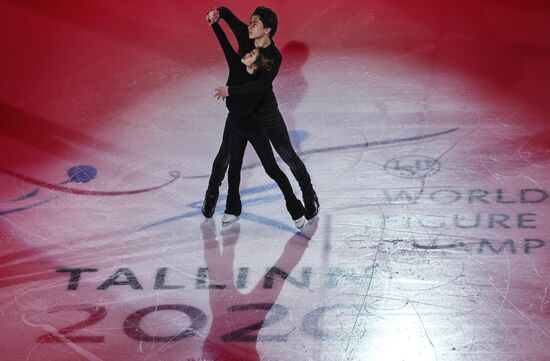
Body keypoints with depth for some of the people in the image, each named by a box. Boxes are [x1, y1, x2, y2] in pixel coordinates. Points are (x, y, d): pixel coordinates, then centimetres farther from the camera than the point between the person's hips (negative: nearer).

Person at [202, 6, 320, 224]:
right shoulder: (245, 36, -11)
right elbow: (227, 13, 1)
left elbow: (260, 86, -36)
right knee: (226, 153, 12)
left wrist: (230, 90, -33)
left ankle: (309, 194, 23)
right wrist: (217, 13, -21)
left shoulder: (274, 57, -24)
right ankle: (212, 193, 34)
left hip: (266, 110, -4)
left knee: (288, 155, 4)